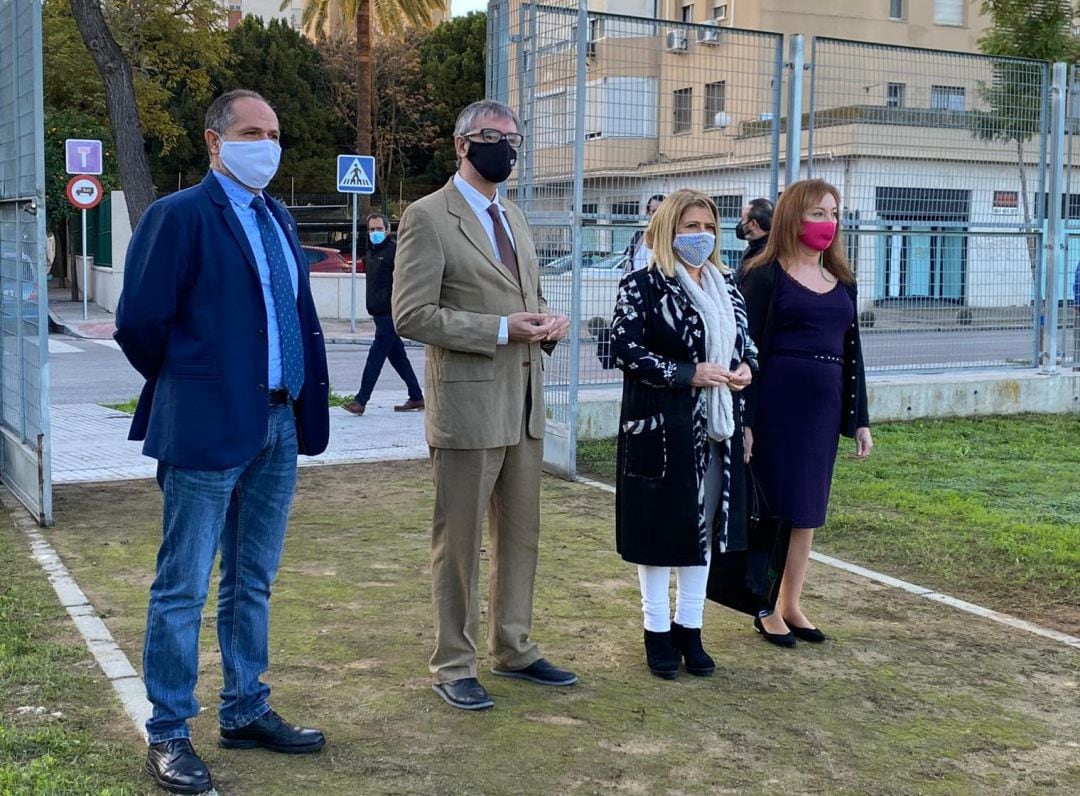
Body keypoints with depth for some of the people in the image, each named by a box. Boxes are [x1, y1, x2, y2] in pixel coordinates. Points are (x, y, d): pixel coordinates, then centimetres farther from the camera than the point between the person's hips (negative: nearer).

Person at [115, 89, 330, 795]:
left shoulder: (279, 221, 14)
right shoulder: (179, 217, -9)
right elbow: (139, 322, -11)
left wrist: (307, 403, 8)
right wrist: (181, 387, 1)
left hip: (278, 427, 7)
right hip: (208, 429, -7)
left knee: (253, 582, 16)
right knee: (184, 589, 2)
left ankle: (246, 712, 30)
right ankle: (168, 735, 14)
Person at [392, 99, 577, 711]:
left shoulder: (514, 218, 16)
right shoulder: (429, 217, -8)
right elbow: (412, 314, -15)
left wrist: (550, 322, 1)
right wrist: (502, 329, -20)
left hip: (526, 406, 8)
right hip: (468, 407, -7)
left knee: (522, 535, 15)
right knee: (460, 541, 4)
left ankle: (514, 648, 30)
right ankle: (453, 665, 17)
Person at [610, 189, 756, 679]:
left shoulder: (725, 284, 12)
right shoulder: (642, 286, -7)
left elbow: (746, 341, 20)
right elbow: (625, 350, -14)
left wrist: (747, 367, -3)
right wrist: (688, 375, -20)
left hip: (717, 427, 6)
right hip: (662, 428, -6)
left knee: (704, 525, 10)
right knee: (661, 526, 2)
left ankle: (689, 629, 22)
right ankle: (658, 632, 16)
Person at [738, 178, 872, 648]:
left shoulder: (841, 282, 14)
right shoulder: (764, 276, -5)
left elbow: (851, 352, 16)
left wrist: (860, 420, 13)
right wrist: (744, 422, -14)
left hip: (824, 407, 6)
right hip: (777, 406, -6)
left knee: (808, 511, 11)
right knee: (776, 507, 0)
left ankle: (792, 606, 24)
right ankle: (766, 610, 14)